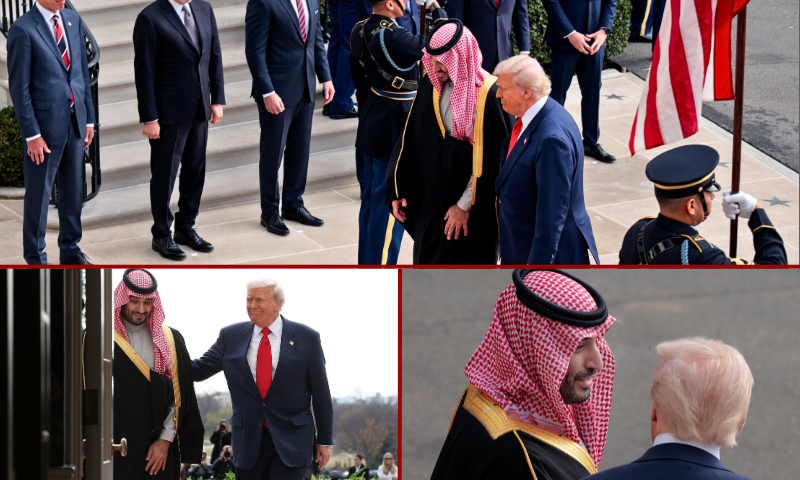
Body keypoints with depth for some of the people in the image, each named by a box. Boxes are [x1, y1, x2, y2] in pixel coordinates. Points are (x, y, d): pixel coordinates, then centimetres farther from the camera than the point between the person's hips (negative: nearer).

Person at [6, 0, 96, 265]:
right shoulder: (23, 29, -13)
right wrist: (31, 134, -15)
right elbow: (19, 87, -13)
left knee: (73, 189, 15)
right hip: (45, 125, -6)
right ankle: (35, 258, 16)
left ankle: (70, 249, 29)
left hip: (75, 122, 6)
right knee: (38, 194, 5)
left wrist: (89, 119, 10)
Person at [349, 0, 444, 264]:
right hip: (395, 129, -9)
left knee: (371, 198, 19)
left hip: (372, 121, 9)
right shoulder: (391, 37, -27)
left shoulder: (359, 32, 1)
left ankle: (366, 262, 30)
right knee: (389, 205, 0)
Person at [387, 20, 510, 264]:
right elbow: (409, 140, 7)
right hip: (429, 198, 6)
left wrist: (466, 204, -13)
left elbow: (488, 157, -16)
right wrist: (398, 190, 5)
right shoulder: (431, 85, 0)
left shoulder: (488, 94, -18)